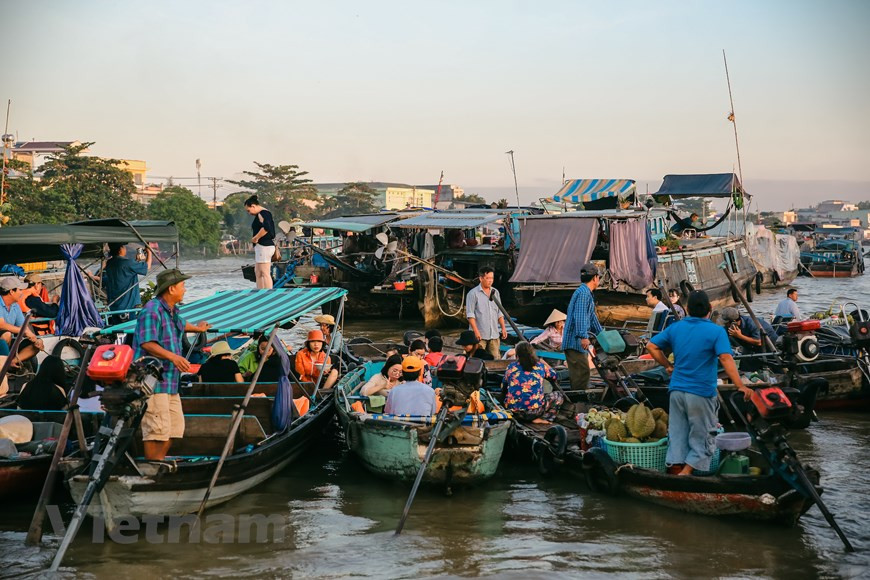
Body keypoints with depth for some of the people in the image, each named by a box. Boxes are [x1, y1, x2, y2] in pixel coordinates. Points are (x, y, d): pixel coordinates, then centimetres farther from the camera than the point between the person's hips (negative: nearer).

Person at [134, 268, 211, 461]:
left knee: (175, 427, 11)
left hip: (170, 381, 10)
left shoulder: (172, 311, 19)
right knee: (157, 429, -13)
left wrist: (198, 328, 62)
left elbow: (180, 324, 44)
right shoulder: (152, 311, -13)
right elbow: (147, 343, -24)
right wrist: (173, 356, -32)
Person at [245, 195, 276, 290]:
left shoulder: (263, 213, -12)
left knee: (265, 274, -11)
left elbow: (266, 228, -29)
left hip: (264, 246, -11)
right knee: (258, 273, 12)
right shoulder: (259, 215, 20)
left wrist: (255, 238, -19)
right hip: (260, 246, 11)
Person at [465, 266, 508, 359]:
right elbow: (470, 314, -9)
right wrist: (476, 331, -17)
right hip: (480, 334, -6)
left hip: (494, 334, 6)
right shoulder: (473, 293, -5)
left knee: (496, 358, 4)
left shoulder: (495, 292, 14)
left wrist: (503, 327, 11)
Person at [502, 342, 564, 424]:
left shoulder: (511, 367, 9)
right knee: (559, 396, 18)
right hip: (534, 410, -3)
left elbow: (503, 386, 23)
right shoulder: (540, 366, 6)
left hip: (513, 411, 3)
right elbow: (555, 378, 25)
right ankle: (542, 418, -1)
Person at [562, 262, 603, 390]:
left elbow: (592, 317, 34)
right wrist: (584, 336, -30)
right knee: (582, 372, -13)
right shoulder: (583, 293, -11)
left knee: (578, 373, 8)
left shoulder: (587, 293, 24)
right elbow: (580, 316, -23)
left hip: (578, 341, 10)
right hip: (576, 341, -10)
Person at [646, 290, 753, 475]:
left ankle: (676, 471, 8)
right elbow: (726, 359, -20)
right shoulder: (716, 332, -9)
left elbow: (651, 346, 9)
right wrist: (740, 386, -22)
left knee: (677, 434, 10)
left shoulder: (675, 328, 6)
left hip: (676, 390, 5)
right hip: (702, 393, -5)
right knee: (702, 438, 5)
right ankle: (685, 473, -6)